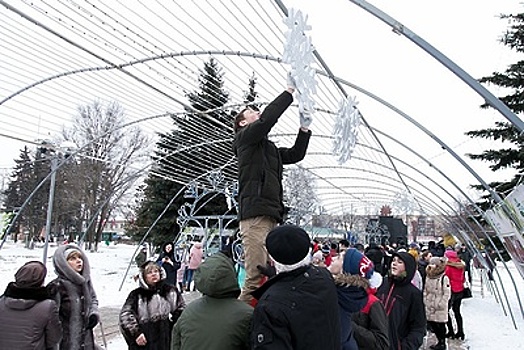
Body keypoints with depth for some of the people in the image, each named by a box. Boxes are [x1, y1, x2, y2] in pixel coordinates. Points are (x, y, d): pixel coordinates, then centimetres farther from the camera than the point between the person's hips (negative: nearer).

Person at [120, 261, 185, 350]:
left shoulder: (171, 291, 7)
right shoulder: (137, 295, 0)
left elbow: (182, 309, 14)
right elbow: (125, 315, -7)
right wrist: (135, 333, -15)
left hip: (168, 341, 2)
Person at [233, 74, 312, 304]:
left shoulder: (269, 149, 30)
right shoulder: (245, 137, 6)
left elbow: (296, 155, 28)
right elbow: (266, 120, -10)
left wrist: (304, 129, 15)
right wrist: (289, 91, -4)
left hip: (271, 216, 9)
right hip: (254, 214, -8)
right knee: (256, 278, -15)